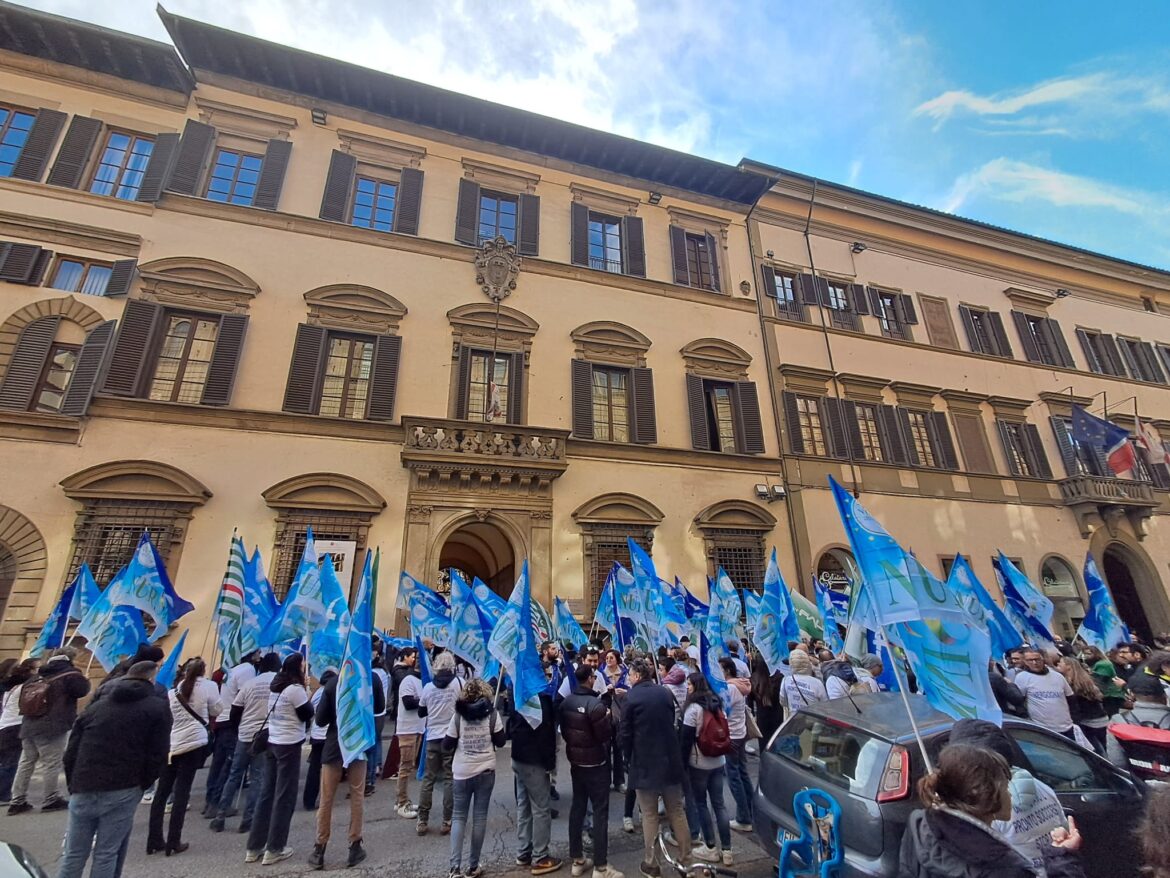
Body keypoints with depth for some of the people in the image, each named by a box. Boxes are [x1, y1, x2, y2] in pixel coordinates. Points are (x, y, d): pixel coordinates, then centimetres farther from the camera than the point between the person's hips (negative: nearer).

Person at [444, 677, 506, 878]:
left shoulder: (458, 715, -7)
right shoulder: (492, 713, -8)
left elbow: (447, 745, -3)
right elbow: (500, 741, -3)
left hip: (462, 771, 0)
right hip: (486, 771, 0)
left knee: (459, 816, 14)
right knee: (480, 816, 11)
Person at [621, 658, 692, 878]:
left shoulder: (631, 698, -14)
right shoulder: (666, 693, 0)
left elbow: (625, 734, -12)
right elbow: (674, 723, 11)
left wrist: (629, 759, 4)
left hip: (644, 763, -4)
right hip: (670, 760, 4)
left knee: (649, 815, 9)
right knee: (677, 811, 18)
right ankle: (686, 857, 26)